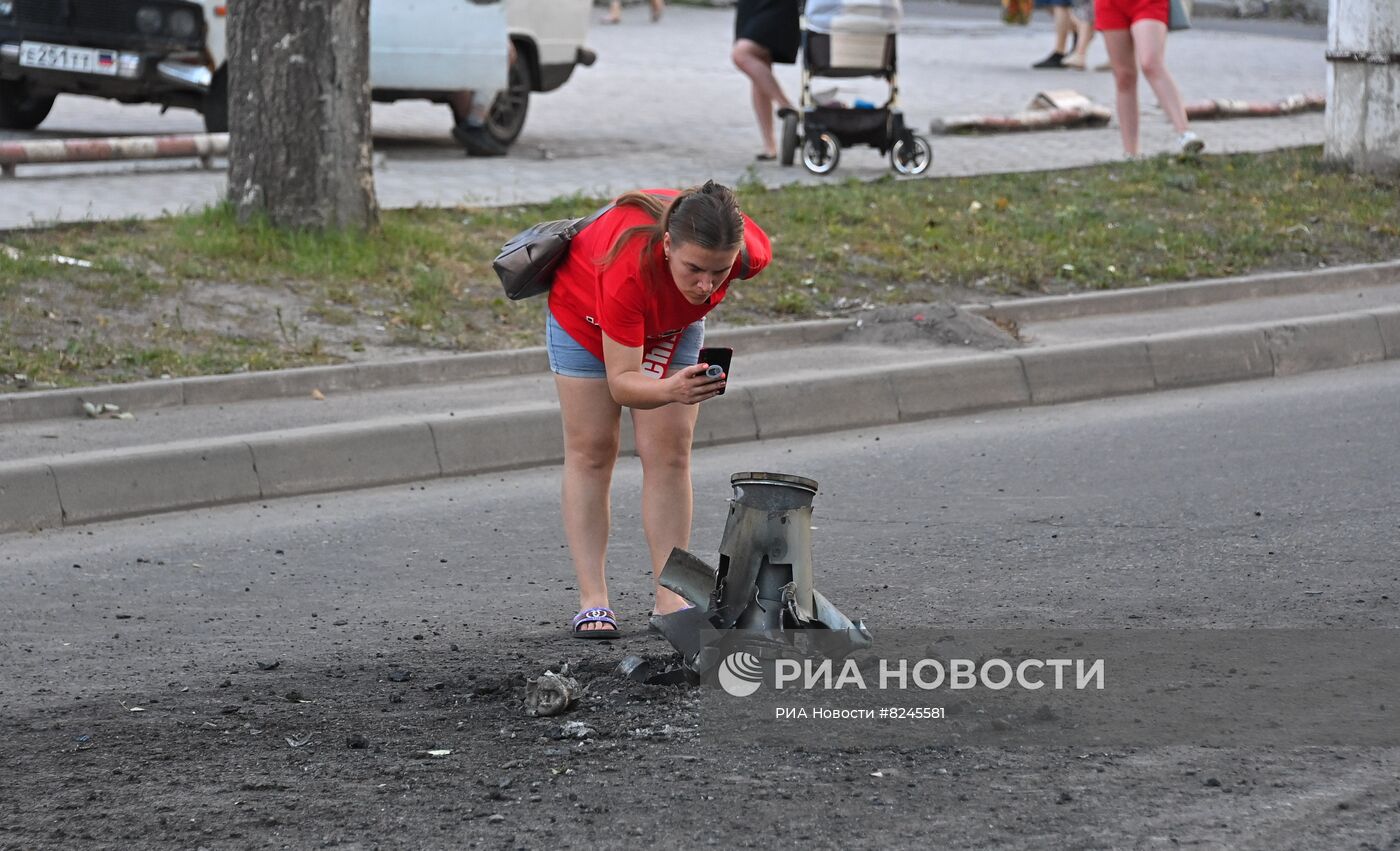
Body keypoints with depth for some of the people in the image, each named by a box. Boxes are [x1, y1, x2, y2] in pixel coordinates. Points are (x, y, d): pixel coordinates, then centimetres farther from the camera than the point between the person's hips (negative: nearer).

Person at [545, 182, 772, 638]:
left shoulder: (752, 252, -38)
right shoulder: (630, 266, -48)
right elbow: (621, 381, -43)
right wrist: (670, 390, -64)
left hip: (672, 322, 3)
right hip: (584, 309, -3)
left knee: (669, 452, -1)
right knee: (591, 451, 0)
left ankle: (670, 599, 2)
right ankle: (592, 599, 2)